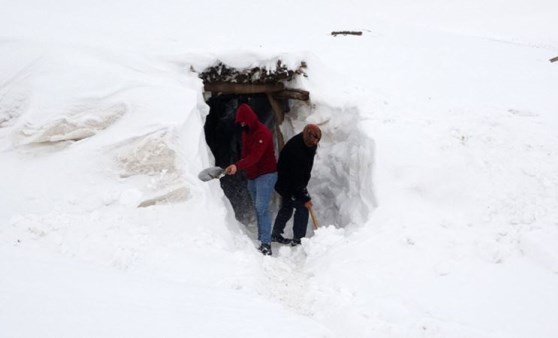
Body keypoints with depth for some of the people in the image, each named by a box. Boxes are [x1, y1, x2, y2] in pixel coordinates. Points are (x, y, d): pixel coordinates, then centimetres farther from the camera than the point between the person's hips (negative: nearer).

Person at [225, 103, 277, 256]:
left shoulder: (262, 133, -20)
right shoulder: (246, 132, 10)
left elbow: (254, 156, -31)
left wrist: (237, 166, -42)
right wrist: (238, 167, -1)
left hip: (266, 174, -9)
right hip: (251, 175, 9)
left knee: (262, 208, -17)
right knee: (257, 208, 11)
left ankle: (266, 244, -19)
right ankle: (261, 239, 18)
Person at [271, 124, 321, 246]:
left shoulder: (309, 145, -6)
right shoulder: (294, 149, -34)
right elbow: (296, 177, -32)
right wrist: (305, 198, -28)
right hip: (287, 184, -9)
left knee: (287, 208, 19)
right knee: (302, 208, -13)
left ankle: (276, 235, 34)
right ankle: (297, 239, -7)